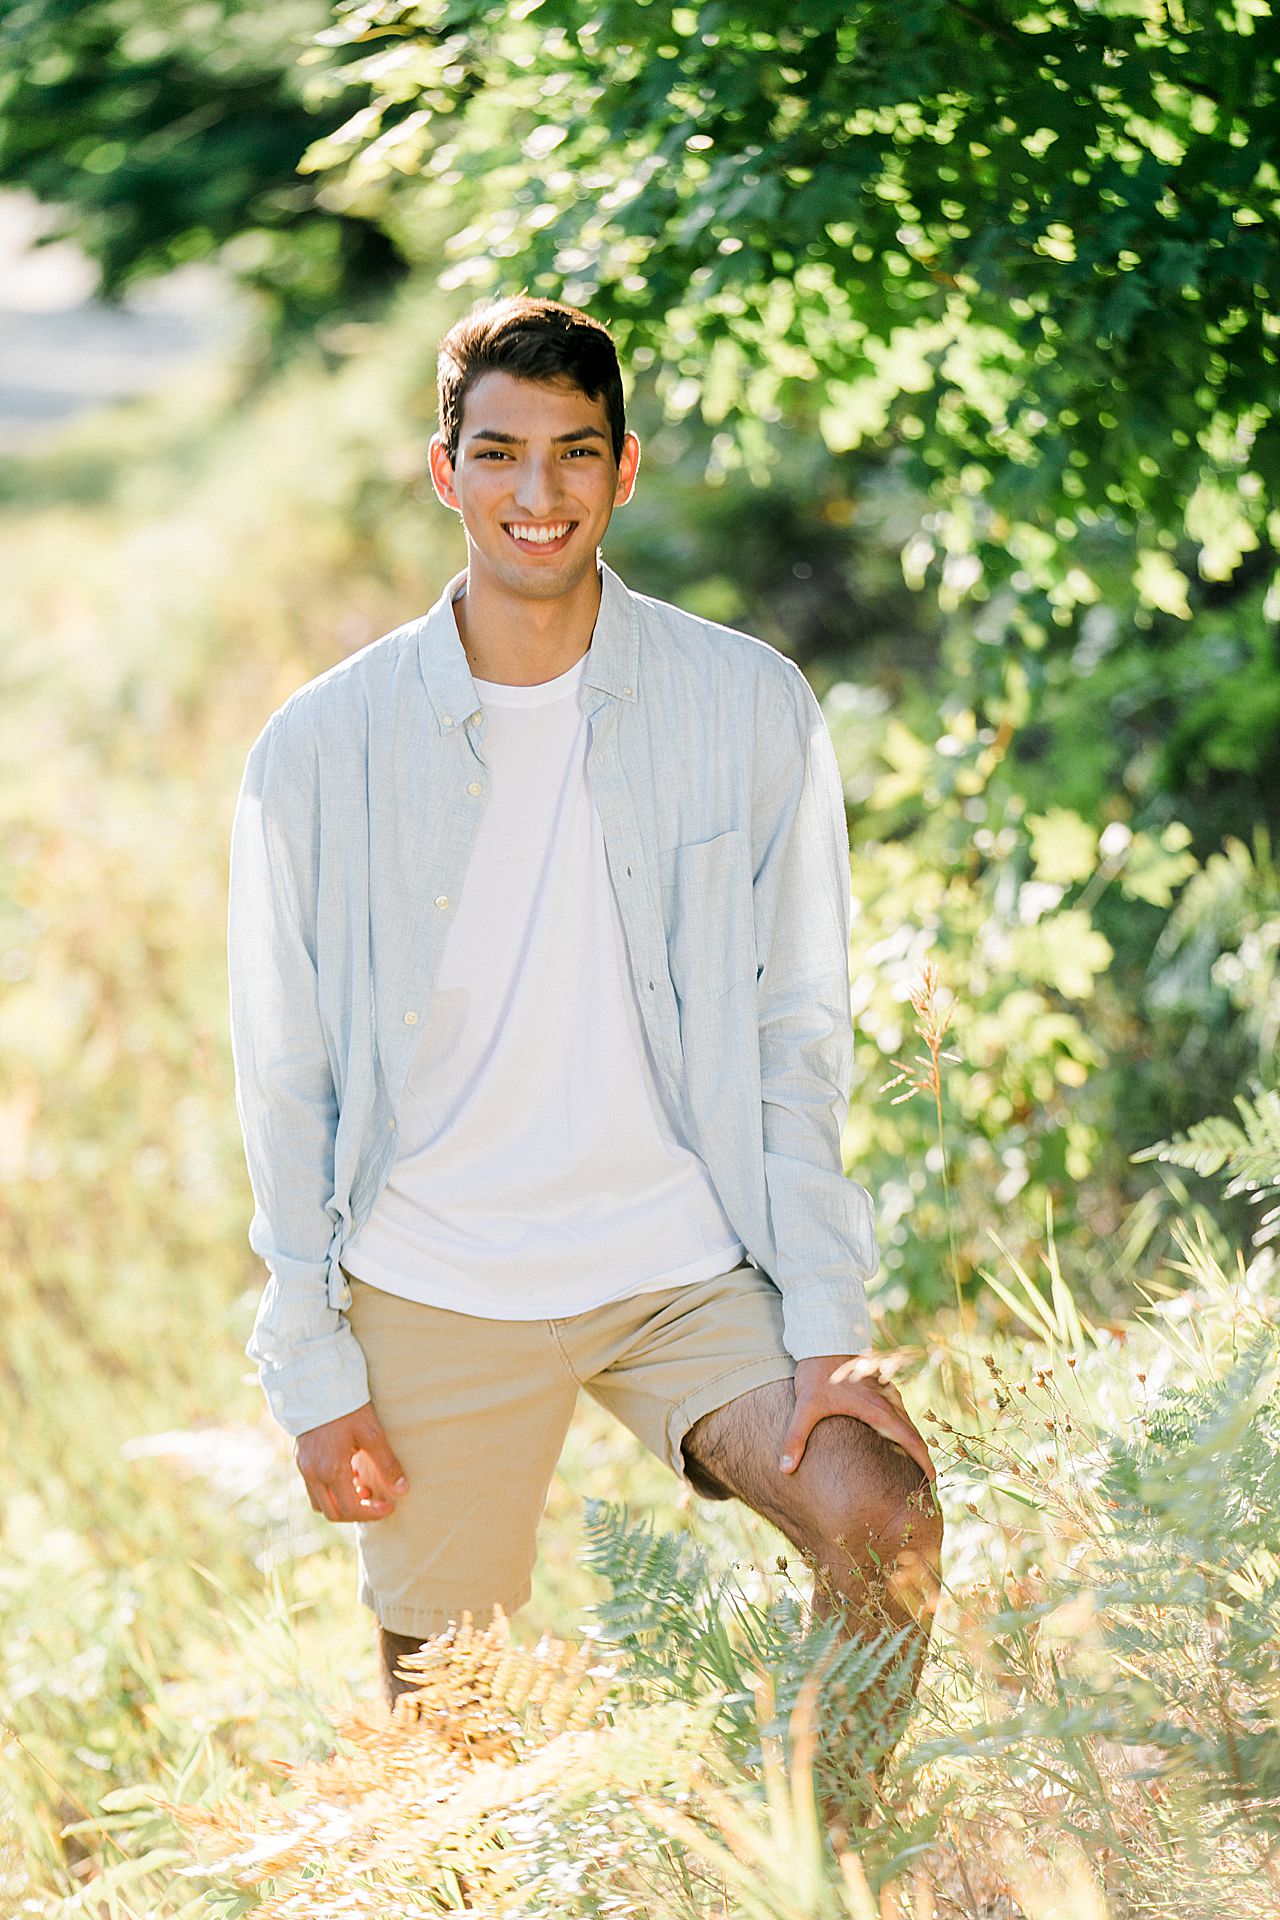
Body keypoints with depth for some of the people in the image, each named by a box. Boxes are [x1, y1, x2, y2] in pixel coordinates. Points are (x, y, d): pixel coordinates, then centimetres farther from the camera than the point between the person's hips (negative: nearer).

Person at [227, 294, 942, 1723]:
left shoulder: (752, 710, -2)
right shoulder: (323, 748, -3)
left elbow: (800, 1030, 1)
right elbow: (285, 1083, 2)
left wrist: (829, 1323, -7)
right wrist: (315, 1372, -2)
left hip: (688, 1266, 0)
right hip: (433, 1292, 0)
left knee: (885, 1521, -22)